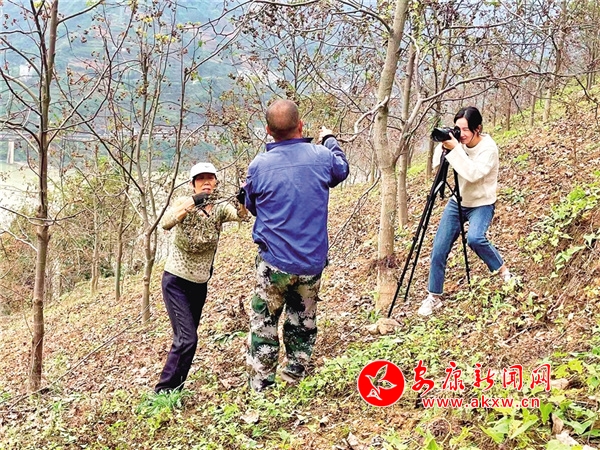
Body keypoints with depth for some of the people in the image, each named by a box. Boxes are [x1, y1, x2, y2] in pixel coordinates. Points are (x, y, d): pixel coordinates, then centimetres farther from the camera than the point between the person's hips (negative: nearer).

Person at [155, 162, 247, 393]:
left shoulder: (219, 208, -2)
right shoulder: (184, 203, -11)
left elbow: (240, 215, -23)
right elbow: (165, 223, -31)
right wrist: (193, 202, -45)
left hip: (200, 285, 5)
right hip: (176, 282, -5)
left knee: (185, 339, 14)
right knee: (187, 339, -17)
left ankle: (173, 390, 29)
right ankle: (163, 392, -6)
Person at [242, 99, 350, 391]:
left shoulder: (259, 166, -10)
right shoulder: (322, 156, -7)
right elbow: (342, 169, 19)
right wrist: (329, 139, 34)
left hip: (274, 263, -2)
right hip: (312, 263, 2)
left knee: (263, 328, 10)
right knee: (303, 326, 15)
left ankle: (260, 389, 11)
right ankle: (294, 385, 23)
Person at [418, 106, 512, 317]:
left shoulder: (488, 148, -21)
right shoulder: (458, 143, -4)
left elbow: (473, 173, -35)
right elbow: (436, 166, -2)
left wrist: (454, 149, -36)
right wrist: (443, 147, -19)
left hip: (481, 204, -5)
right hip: (457, 202, 5)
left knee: (475, 238, -34)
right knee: (439, 250, -3)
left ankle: (502, 270, -7)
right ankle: (434, 297, 12)